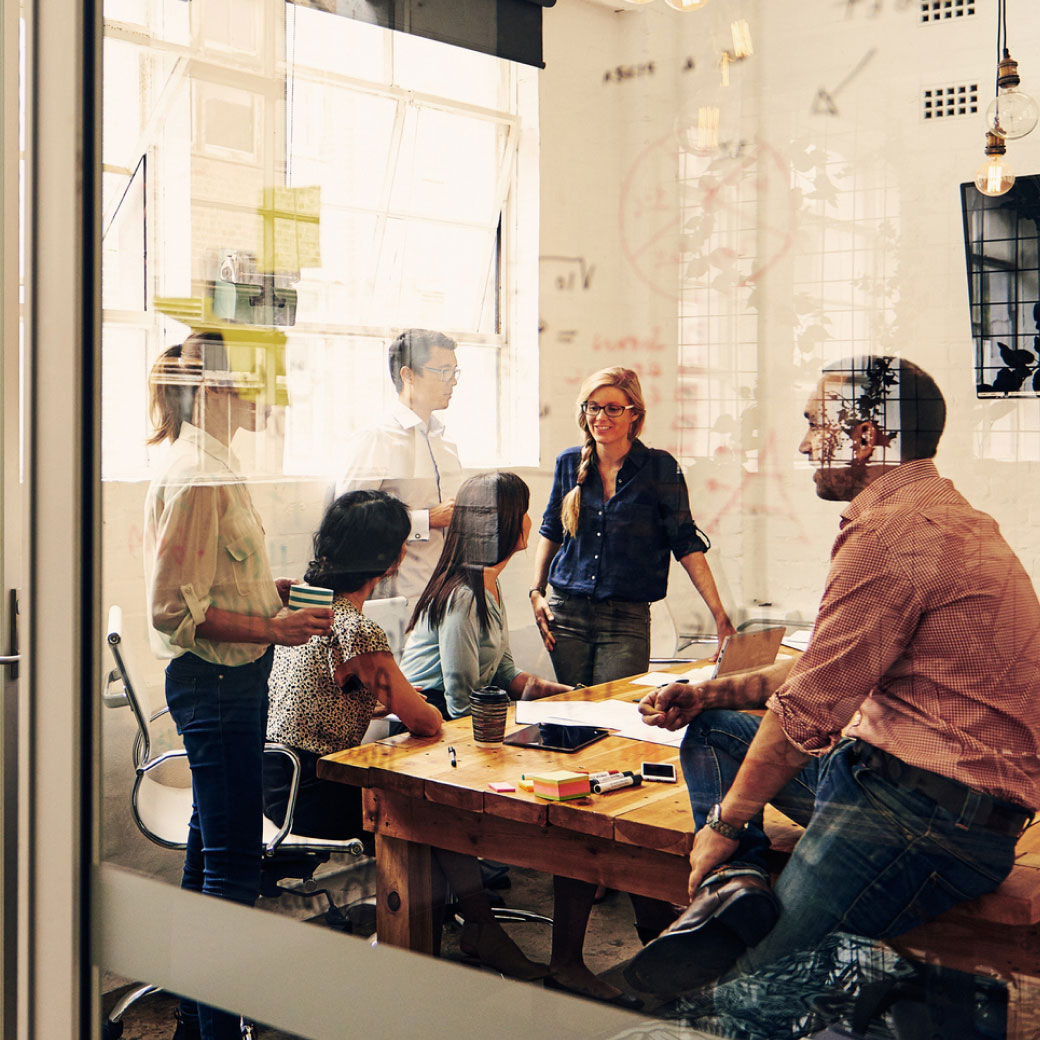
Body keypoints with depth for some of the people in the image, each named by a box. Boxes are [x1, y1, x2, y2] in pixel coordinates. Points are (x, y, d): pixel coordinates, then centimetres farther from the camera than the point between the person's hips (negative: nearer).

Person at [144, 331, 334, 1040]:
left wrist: (290, 590, 10)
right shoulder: (195, 475, -17)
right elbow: (175, 608, -20)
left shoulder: (216, 467, 14)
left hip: (233, 681, 11)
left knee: (212, 845, 17)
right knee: (234, 857, -6)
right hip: (215, 681, -11)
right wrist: (271, 628, -22)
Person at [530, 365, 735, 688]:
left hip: (627, 620, -3)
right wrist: (536, 592, 9)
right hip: (567, 613, 3)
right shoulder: (569, 463, 6)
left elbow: (687, 546, -4)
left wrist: (720, 616, -10)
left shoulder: (661, 469, -4)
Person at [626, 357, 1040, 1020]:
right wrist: (713, 692, 15)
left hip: (927, 819, -11)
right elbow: (830, 670, 22)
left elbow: (810, 710, -17)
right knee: (711, 730, 13)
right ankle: (736, 883, -6)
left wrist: (725, 824, -4)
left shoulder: (892, 531, -20)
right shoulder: (941, 514, 17)